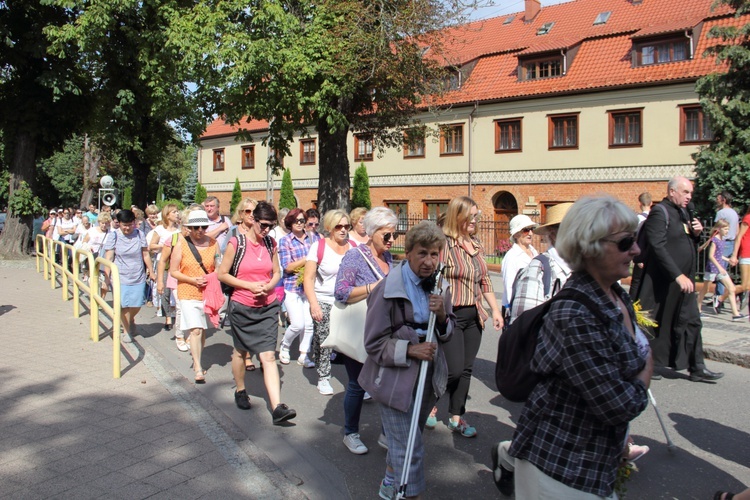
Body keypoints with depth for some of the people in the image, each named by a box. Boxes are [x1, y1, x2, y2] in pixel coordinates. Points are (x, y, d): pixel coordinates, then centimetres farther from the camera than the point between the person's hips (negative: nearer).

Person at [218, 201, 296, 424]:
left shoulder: (271, 244, 2)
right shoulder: (236, 243, -9)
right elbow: (222, 274, -6)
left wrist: (268, 286, -10)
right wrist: (249, 285, -17)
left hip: (267, 307, 2)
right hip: (241, 307, -2)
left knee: (268, 356, -6)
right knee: (241, 351, 18)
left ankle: (277, 408, -10)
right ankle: (240, 391, 42)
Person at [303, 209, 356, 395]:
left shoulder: (354, 247, 6)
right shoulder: (319, 246, -3)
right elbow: (309, 278, -6)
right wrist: (313, 304, -15)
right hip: (324, 303, -2)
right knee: (323, 342, 2)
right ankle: (323, 378, 22)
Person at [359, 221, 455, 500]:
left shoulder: (438, 285, 0)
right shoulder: (388, 290, -19)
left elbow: (447, 333, 8)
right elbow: (374, 343, -14)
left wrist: (442, 317, -13)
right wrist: (410, 350, -25)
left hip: (428, 377, 7)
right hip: (396, 379, -6)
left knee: (405, 440, 25)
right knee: (410, 448, 0)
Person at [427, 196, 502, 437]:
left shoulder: (476, 245, 11)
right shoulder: (444, 243, -12)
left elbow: (485, 281, 17)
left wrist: (495, 309, 14)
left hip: (474, 317, 7)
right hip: (450, 316, -7)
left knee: (466, 369, 11)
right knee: (454, 370, -5)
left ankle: (456, 417, 25)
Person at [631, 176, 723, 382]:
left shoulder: (683, 213, 15)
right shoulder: (659, 213, -13)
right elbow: (658, 248, -22)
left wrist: (696, 234, 0)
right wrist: (678, 275, -25)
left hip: (684, 280, 9)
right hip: (664, 281, -9)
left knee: (691, 322, 10)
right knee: (657, 324, 3)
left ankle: (697, 368, 18)